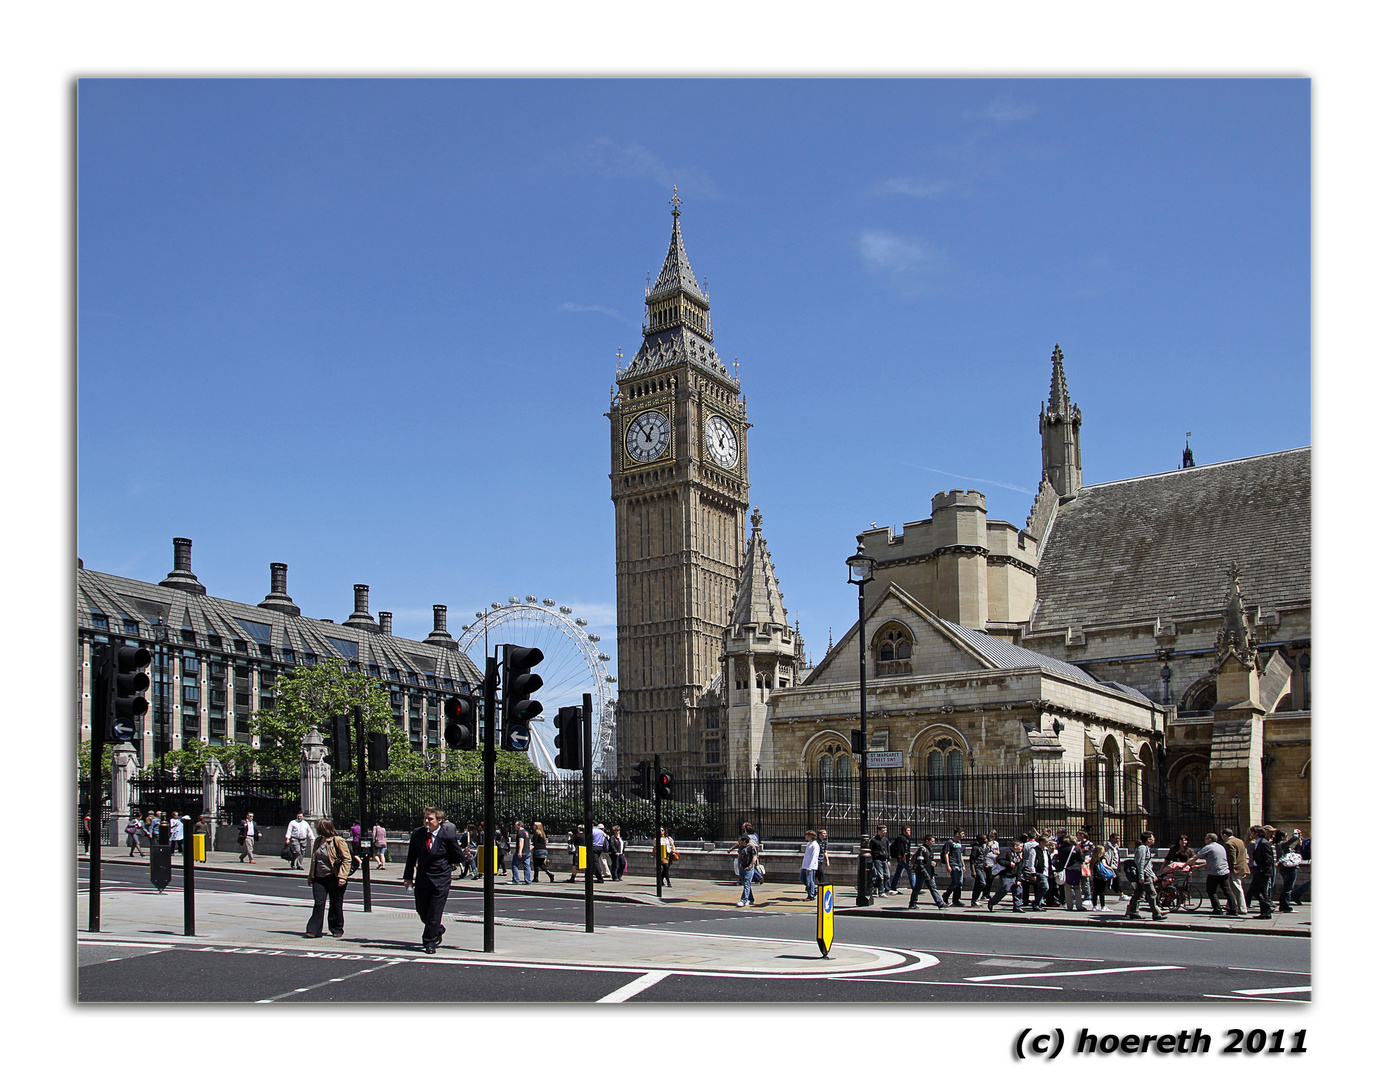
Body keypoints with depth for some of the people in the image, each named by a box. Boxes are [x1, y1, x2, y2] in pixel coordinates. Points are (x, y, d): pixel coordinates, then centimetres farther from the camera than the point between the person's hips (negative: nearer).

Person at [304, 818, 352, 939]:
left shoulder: (338, 841, -11)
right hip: (319, 878, 5)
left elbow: (347, 859, -13)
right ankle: (314, 930, 0)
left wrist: (342, 876, -20)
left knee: (335, 905, 5)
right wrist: (311, 876, 19)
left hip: (334, 878, -5)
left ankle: (336, 929, 18)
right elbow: (313, 859, 22)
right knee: (318, 903, -2)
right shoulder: (318, 841, 12)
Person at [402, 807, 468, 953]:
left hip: (441, 880, -4)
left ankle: (430, 942, 12)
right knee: (421, 911, 13)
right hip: (422, 879, 4)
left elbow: (460, 857, -2)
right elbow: (411, 857, 8)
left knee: (434, 913, -3)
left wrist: (443, 862, 0)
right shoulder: (417, 834, -1)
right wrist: (408, 877, 5)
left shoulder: (448, 837, -12)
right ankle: (438, 930, 39)